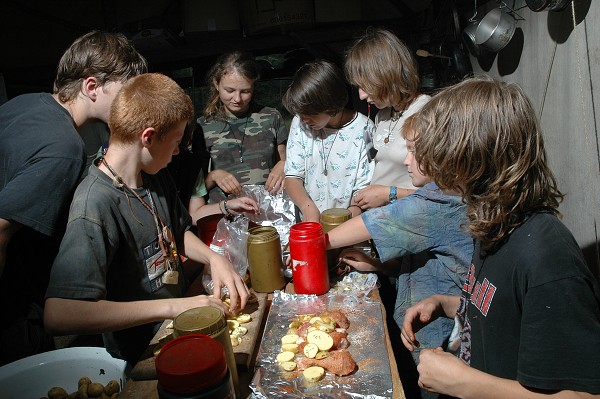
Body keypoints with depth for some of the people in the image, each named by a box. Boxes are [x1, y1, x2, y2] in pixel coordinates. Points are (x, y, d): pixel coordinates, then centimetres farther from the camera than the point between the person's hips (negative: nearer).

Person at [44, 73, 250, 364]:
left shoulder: (157, 177, 3)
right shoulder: (96, 204, -23)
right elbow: (59, 315, -31)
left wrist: (213, 257, -3)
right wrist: (171, 306, -30)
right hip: (140, 361, -7)